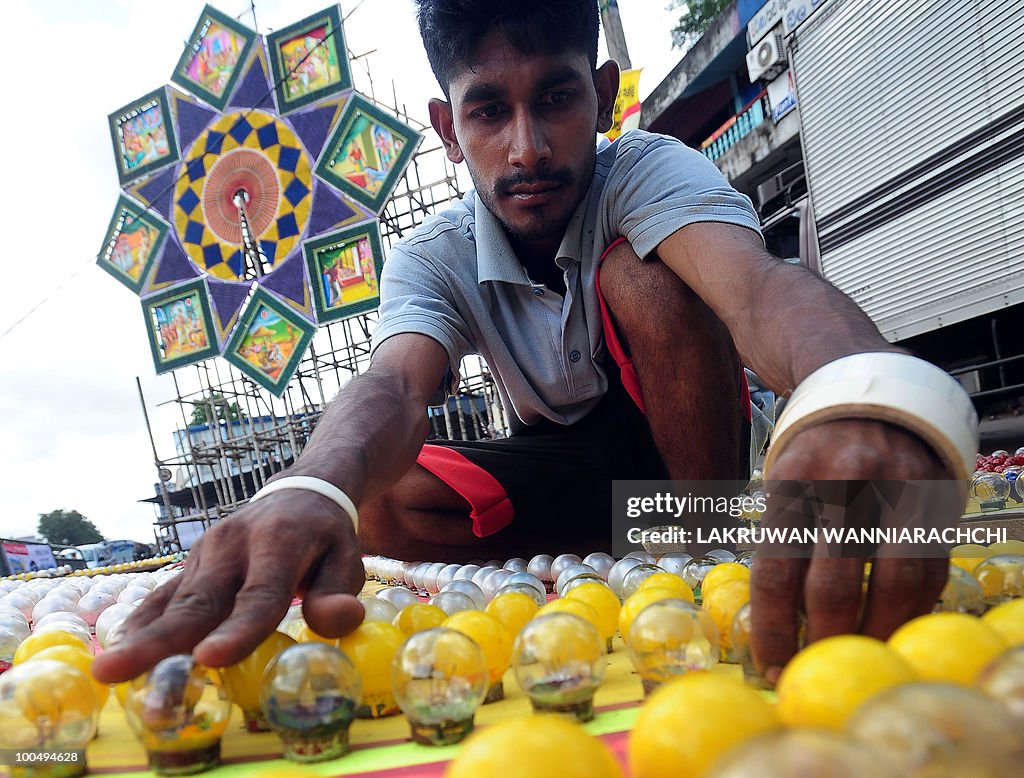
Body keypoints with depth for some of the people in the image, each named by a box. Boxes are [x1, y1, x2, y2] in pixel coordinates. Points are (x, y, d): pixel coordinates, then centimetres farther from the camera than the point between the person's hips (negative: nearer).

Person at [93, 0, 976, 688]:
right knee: (379, 503, -23)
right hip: (565, 466, 3)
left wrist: (862, 396, -68)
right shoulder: (432, 259, -13)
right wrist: (311, 490, -60)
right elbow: (396, 383, -34)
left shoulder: (647, 173, -21)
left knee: (640, 268, -29)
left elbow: (757, 281, -43)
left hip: (680, 444, -2)